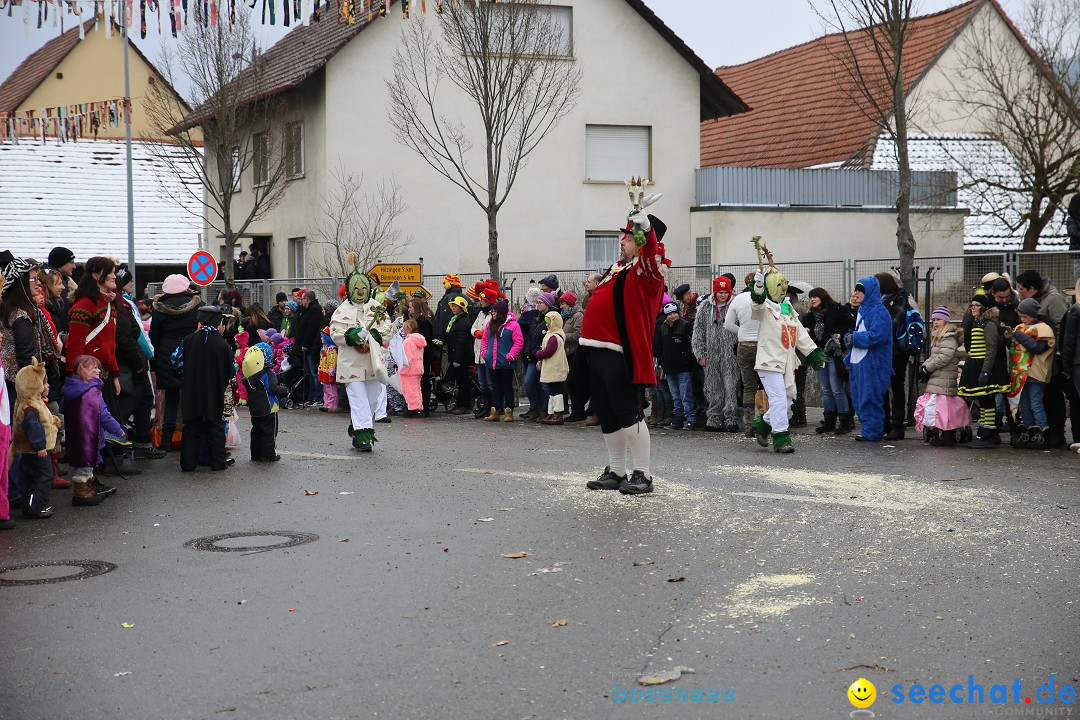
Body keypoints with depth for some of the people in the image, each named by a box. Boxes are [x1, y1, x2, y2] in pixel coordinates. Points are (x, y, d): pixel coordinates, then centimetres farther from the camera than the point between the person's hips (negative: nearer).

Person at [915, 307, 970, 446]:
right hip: (936, 379, 10)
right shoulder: (937, 337, 22)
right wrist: (924, 366, 4)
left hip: (943, 380, -10)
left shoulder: (949, 338, -10)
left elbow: (944, 357, -19)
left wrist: (927, 368, -11)